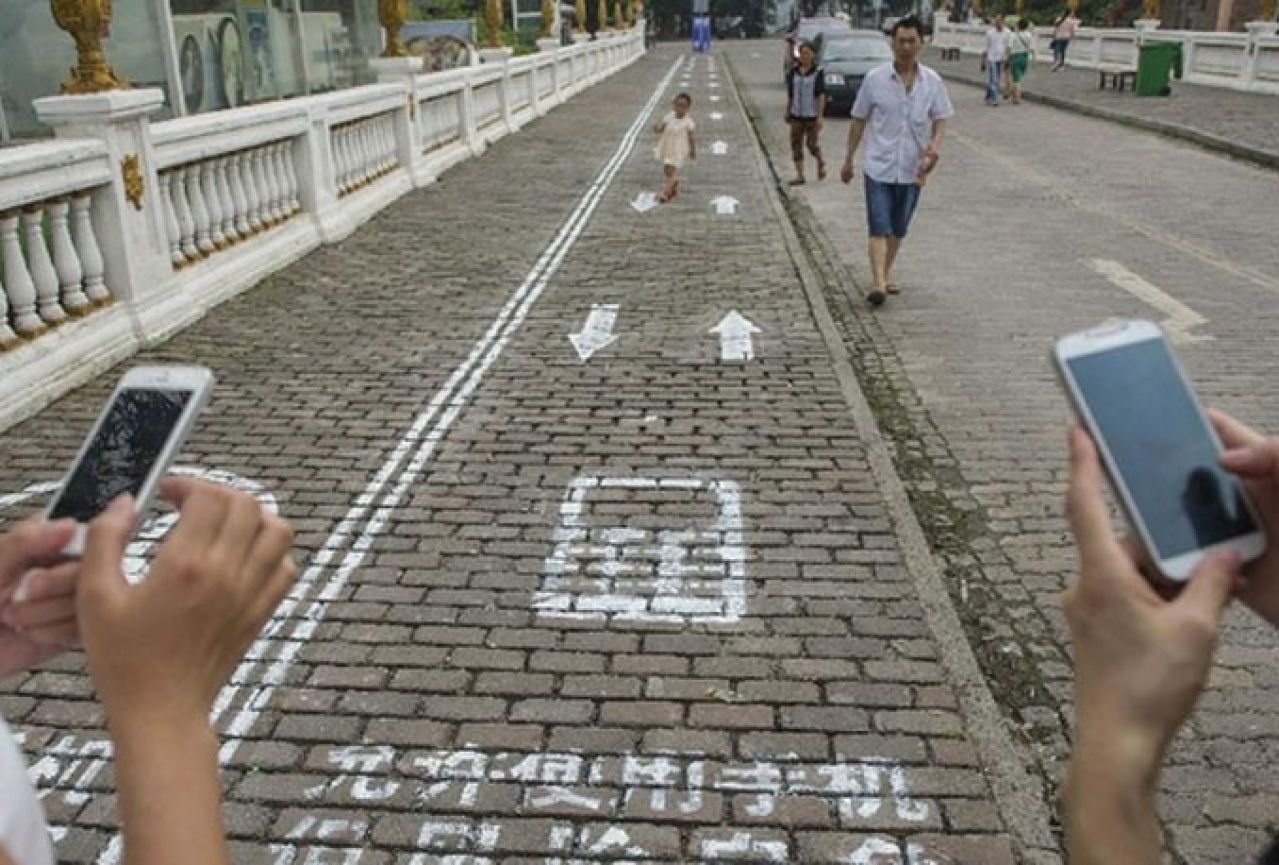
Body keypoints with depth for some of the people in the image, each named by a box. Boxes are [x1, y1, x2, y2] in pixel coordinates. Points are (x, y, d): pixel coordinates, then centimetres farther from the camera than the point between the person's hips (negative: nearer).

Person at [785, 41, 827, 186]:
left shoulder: (818, 72, -7)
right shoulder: (793, 72, 5)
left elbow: (821, 95, -10)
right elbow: (790, 95, 12)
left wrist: (820, 116, -15)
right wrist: (787, 113, 13)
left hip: (811, 115, -4)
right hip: (796, 115, 4)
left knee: (812, 144, -2)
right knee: (796, 145, 0)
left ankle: (821, 163, 29)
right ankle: (800, 176, 5)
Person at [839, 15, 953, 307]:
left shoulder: (932, 82, 0)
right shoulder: (875, 79, -5)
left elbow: (940, 119, 7)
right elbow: (859, 120, 3)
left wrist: (934, 145, -14)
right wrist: (848, 160, 6)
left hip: (912, 169, 3)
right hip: (879, 167, -3)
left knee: (898, 229, 15)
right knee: (879, 227, -10)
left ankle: (887, 272, 32)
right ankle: (878, 283, -16)